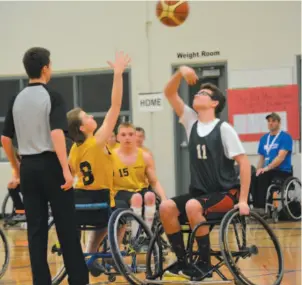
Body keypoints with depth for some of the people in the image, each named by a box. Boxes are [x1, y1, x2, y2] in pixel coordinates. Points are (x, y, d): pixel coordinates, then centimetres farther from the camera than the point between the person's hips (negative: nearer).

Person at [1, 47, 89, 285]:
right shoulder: (52, 97, -9)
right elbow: (57, 133, -21)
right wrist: (66, 169, -23)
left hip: (28, 167, 5)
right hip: (50, 165, -5)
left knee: (36, 228, 6)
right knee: (66, 227, 1)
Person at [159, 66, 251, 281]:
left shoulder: (224, 128, -9)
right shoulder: (191, 121, 6)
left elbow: (244, 163, -12)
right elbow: (169, 93, 3)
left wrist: (243, 200, -17)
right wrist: (181, 72, -16)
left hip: (225, 193, -6)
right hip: (199, 192, 6)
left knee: (192, 207, -34)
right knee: (166, 207, -19)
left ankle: (205, 265, -22)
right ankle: (183, 263, -10)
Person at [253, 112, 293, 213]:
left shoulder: (285, 137, -4)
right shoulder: (264, 138, 16)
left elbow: (281, 157, -15)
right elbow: (261, 158, 19)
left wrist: (267, 168, -23)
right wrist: (258, 170, -1)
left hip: (283, 171, -6)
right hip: (268, 171, 6)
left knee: (261, 178, -32)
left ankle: (259, 208, -32)